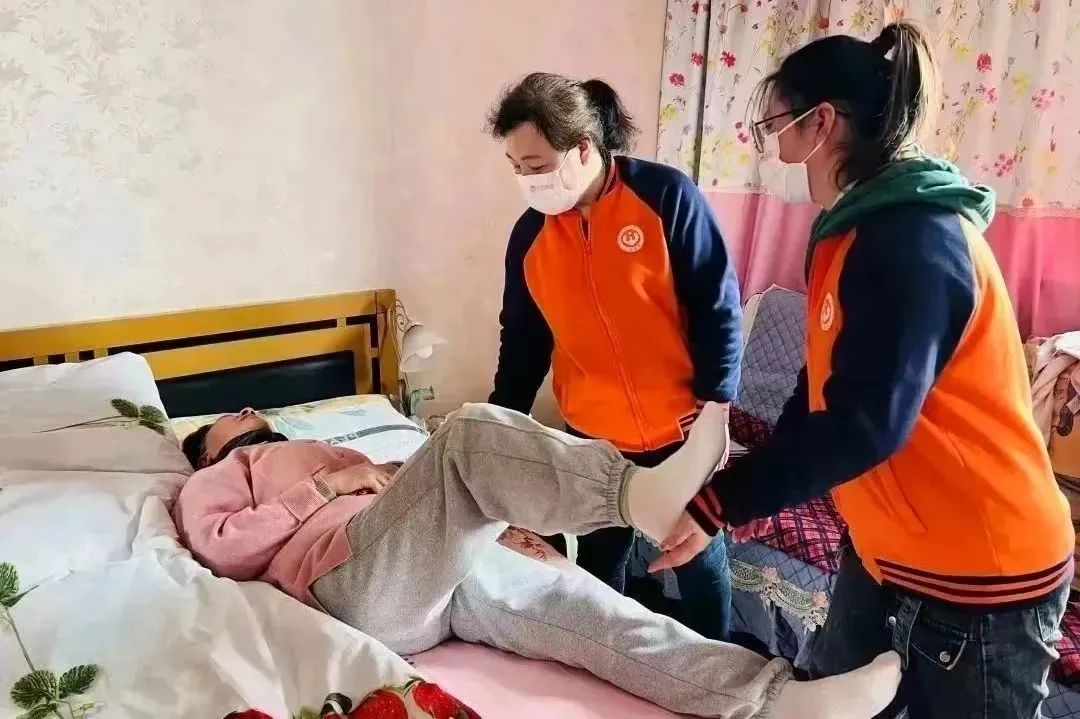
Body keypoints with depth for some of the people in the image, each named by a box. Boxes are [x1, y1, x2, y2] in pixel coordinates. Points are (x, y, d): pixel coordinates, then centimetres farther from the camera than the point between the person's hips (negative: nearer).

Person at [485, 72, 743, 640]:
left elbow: (718, 308, -13)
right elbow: (522, 343, 7)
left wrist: (715, 412, -14)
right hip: (594, 439, 4)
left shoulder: (666, 195, -16)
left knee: (700, 557, 14)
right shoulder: (529, 235, -2)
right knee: (598, 568, 16)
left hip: (682, 429, -3)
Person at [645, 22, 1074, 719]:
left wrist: (718, 503, -29)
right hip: (887, 545, 9)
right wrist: (767, 477, 3)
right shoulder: (858, 230, 6)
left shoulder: (913, 241, -24)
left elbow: (865, 426, -31)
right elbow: (826, 383, 10)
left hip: (979, 570, -9)